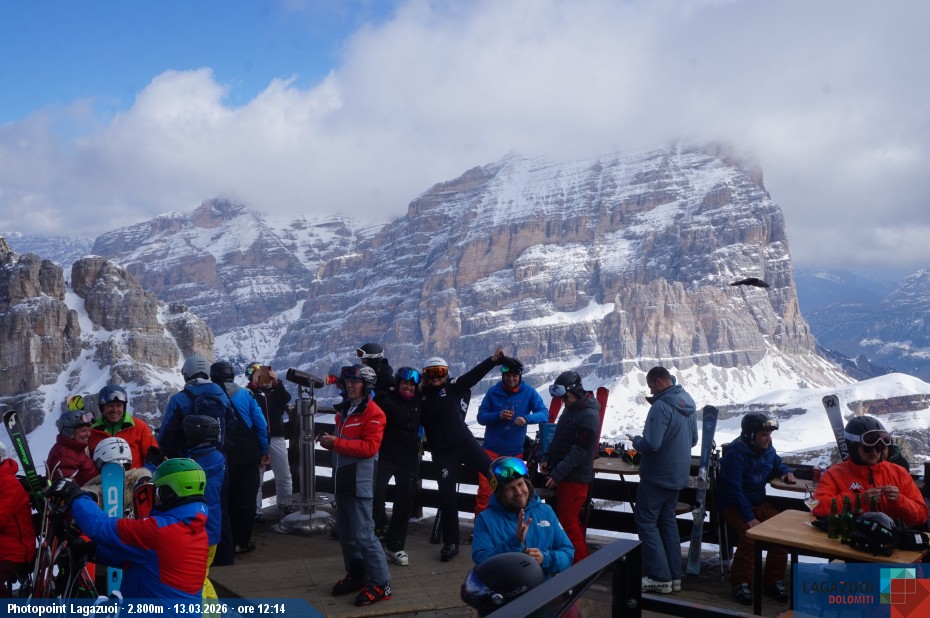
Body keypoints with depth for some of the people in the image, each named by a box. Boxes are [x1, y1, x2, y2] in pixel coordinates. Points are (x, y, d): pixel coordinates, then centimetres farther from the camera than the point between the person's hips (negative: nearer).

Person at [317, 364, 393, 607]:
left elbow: (369, 448, -23)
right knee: (346, 532, 16)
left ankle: (381, 584, 1)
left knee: (363, 534, -8)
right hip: (343, 479, 9)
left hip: (360, 482, -9)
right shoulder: (344, 410, 13)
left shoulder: (373, 413, -14)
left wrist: (337, 443, -23)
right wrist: (329, 442, 2)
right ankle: (356, 575, 30)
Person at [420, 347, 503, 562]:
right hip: (442, 452, 1)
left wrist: (492, 360, -25)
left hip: (465, 442, -1)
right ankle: (450, 543, 16)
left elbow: (473, 375, -11)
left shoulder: (452, 387, 0)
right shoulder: (421, 395, 4)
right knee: (447, 495, 3)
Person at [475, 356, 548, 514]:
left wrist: (526, 418, -31)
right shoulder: (493, 392, -4)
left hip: (515, 452, 1)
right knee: (485, 490, -3)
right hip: (491, 449, -1)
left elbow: (544, 414, -12)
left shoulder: (529, 392, -4)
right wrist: (498, 416, -23)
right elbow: (481, 417, -3)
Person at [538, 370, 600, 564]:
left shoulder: (589, 416, -19)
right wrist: (546, 457, 4)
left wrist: (557, 474, -23)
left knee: (568, 520, -6)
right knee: (566, 517, 16)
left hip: (576, 478, -9)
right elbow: (558, 438, 18)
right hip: (564, 475, 9)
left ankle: (581, 562, 4)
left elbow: (578, 452, -22)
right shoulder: (570, 409, 11)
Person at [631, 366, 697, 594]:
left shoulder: (661, 406, -23)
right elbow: (694, 439, 15)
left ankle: (660, 577, -1)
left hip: (657, 476, -9)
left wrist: (636, 440, -8)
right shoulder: (689, 402, 6)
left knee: (646, 521, 1)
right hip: (678, 475, 9)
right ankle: (674, 575, 20)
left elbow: (651, 445, -27)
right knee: (667, 521, 17)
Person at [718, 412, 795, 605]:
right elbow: (734, 490, -25)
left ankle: (773, 580, 2)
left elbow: (778, 465, 27)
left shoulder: (767, 449, 4)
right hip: (733, 506, -7)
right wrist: (749, 517, -32)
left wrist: (786, 472, 3)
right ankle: (741, 582, -16)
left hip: (759, 503, 7)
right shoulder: (736, 453, -21)